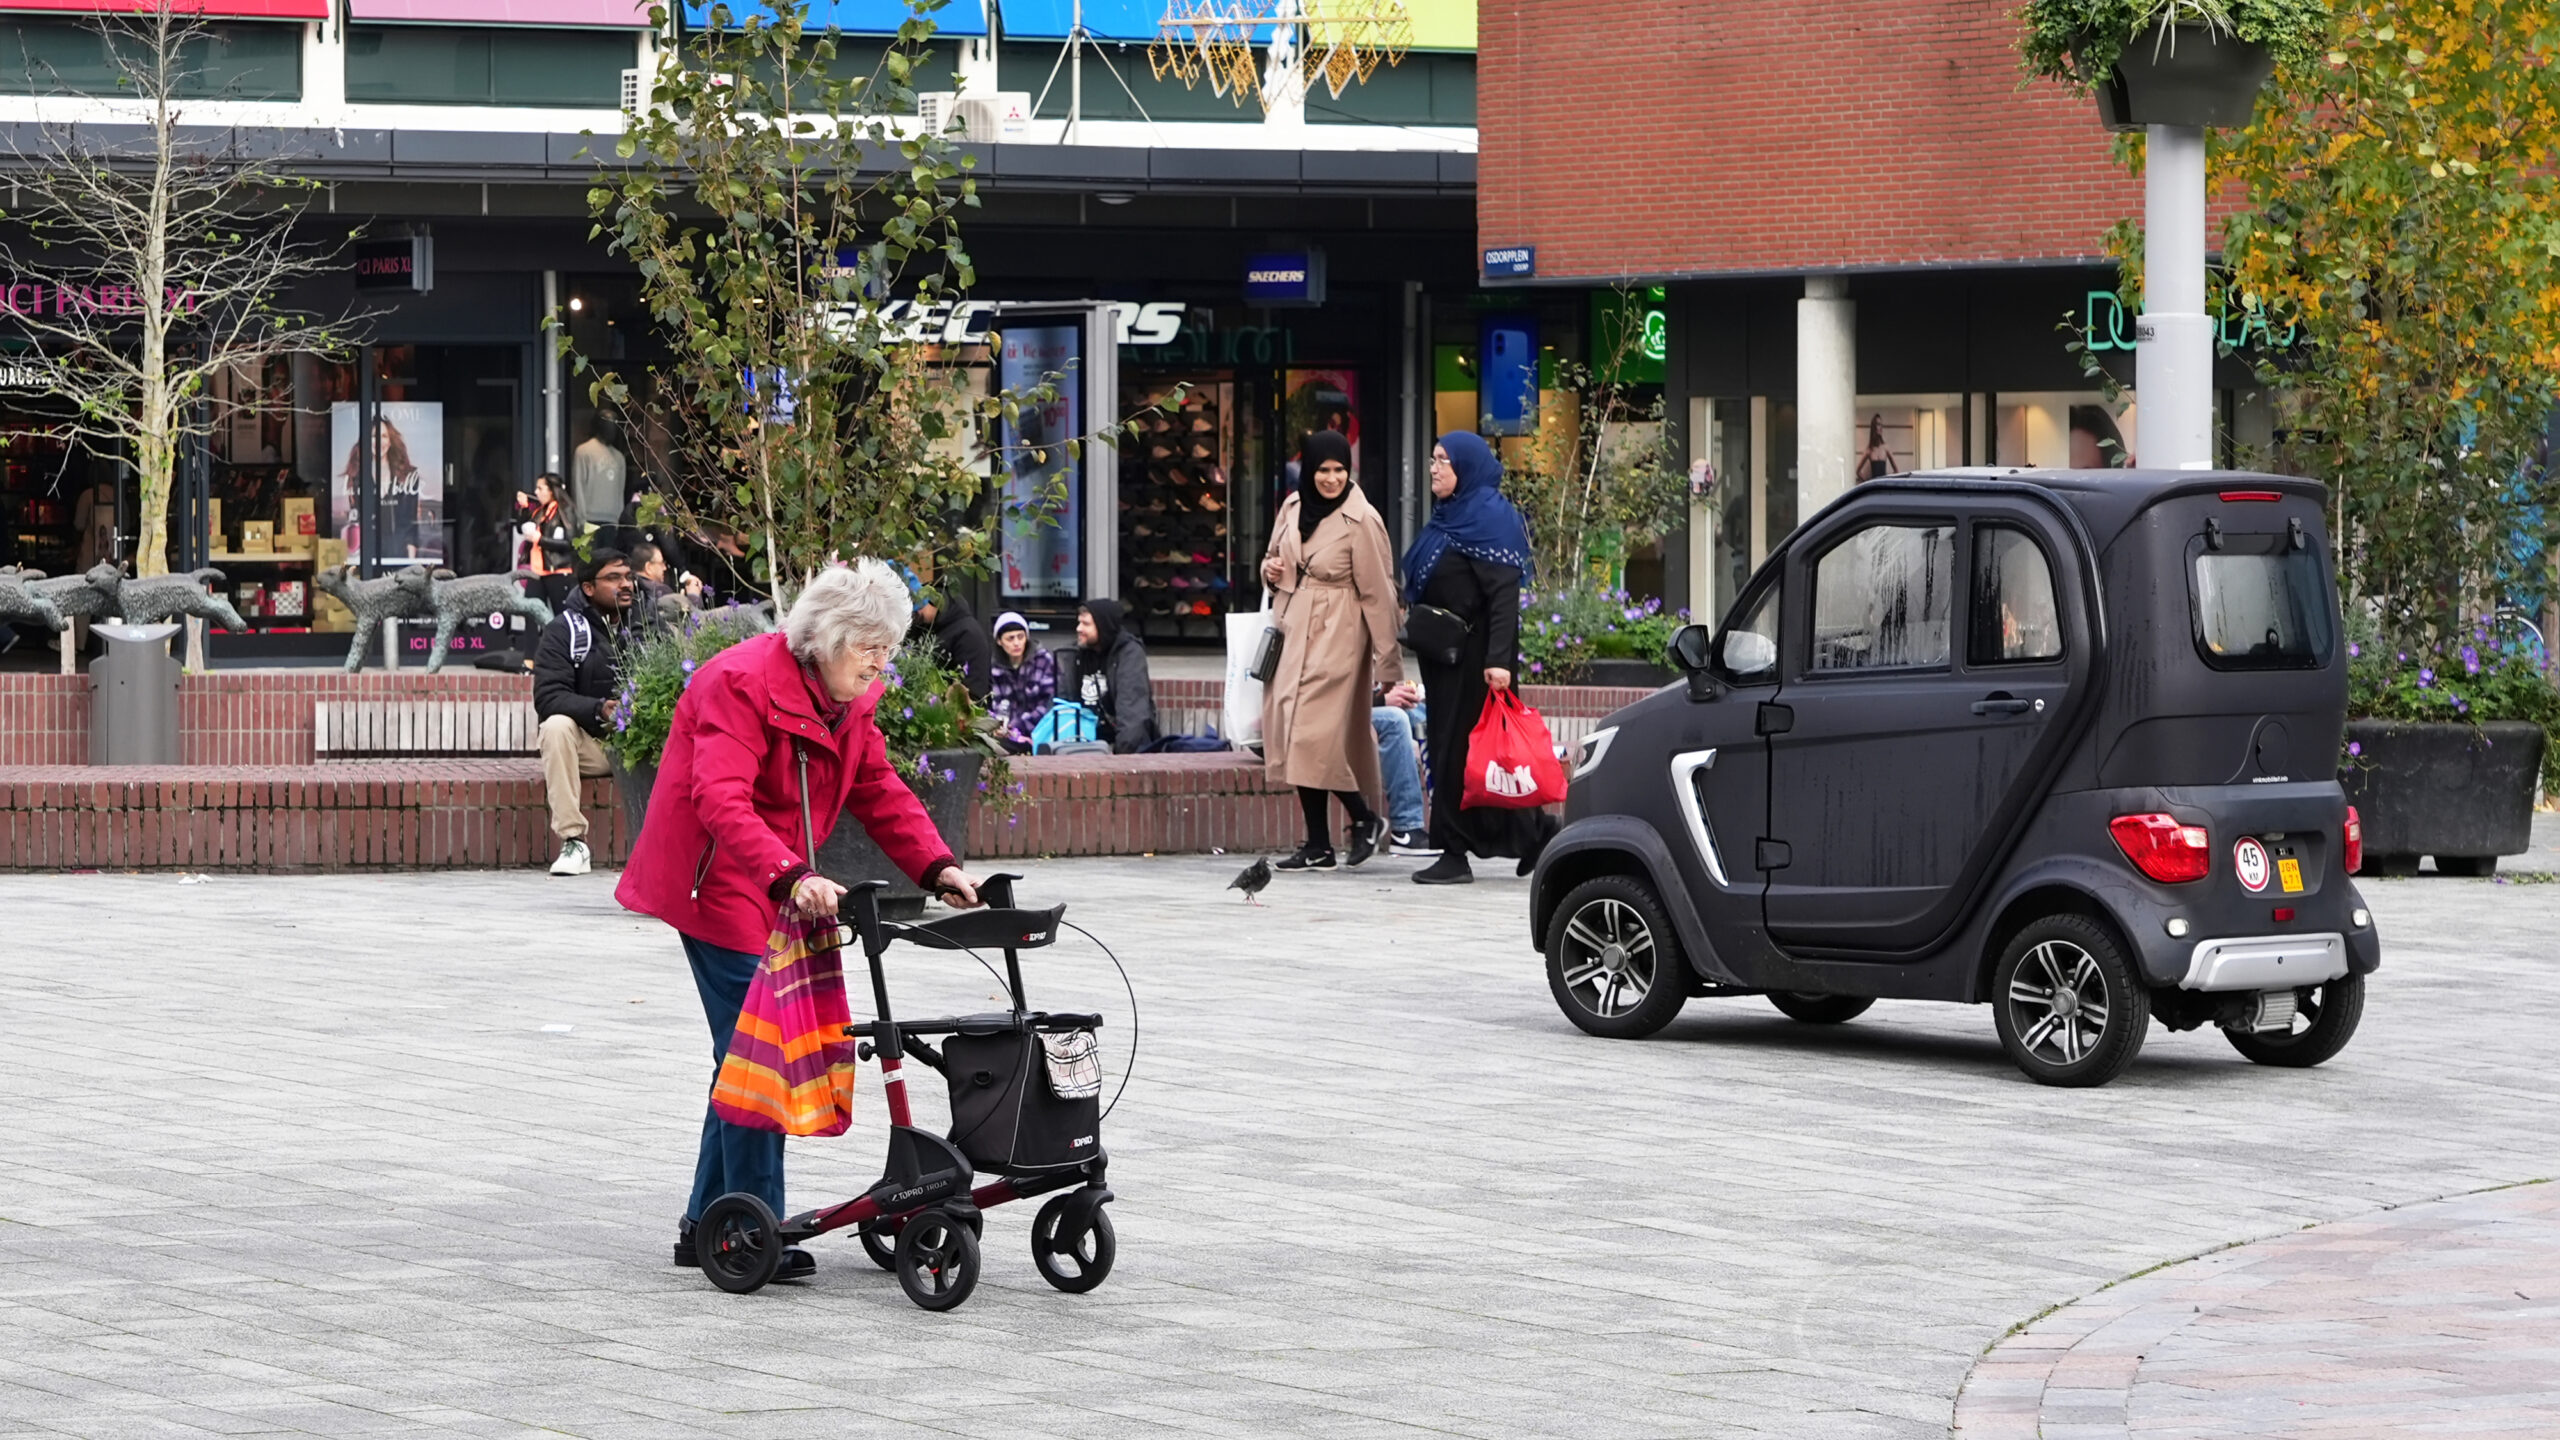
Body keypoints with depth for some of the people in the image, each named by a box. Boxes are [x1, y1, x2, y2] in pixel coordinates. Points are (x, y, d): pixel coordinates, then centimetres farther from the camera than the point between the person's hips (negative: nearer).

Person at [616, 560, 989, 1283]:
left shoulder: (846, 700, 8)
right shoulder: (742, 683, -22)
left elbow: (880, 791, 9)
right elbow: (722, 802, -33)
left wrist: (937, 868, -7)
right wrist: (792, 877, -46)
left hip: (777, 891, 9)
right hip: (718, 885, -9)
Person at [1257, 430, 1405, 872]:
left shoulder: (1361, 520, -10)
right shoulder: (1292, 508, 9)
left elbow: (1377, 592, -9)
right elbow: (1275, 555, 27)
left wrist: (1389, 663, -9)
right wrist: (1270, 569, 1)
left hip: (1335, 636, -7)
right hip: (1291, 632, 7)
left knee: (1316, 735, -13)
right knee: (1293, 735, 4)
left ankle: (1363, 819, 6)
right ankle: (1318, 844, 8)